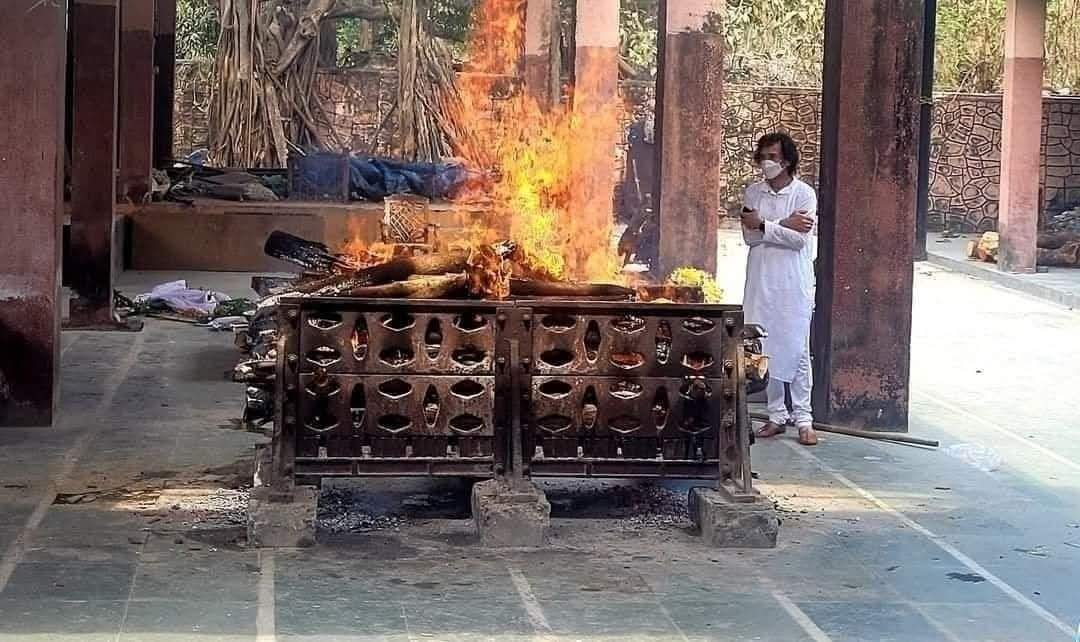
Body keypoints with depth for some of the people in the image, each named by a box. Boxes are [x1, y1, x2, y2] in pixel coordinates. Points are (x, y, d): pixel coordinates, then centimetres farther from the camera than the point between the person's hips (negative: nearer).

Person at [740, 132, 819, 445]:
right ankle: (777, 415, 13)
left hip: (794, 283, -3)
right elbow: (750, 236, -5)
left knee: (797, 349, -2)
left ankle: (803, 418, 2)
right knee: (766, 349, 5)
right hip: (761, 282, 4)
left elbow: (800, 238, -15)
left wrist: (764, 225, -12)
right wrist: (785, 225, -13)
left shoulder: (804, 193, -5)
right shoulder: (753, 193, 6)